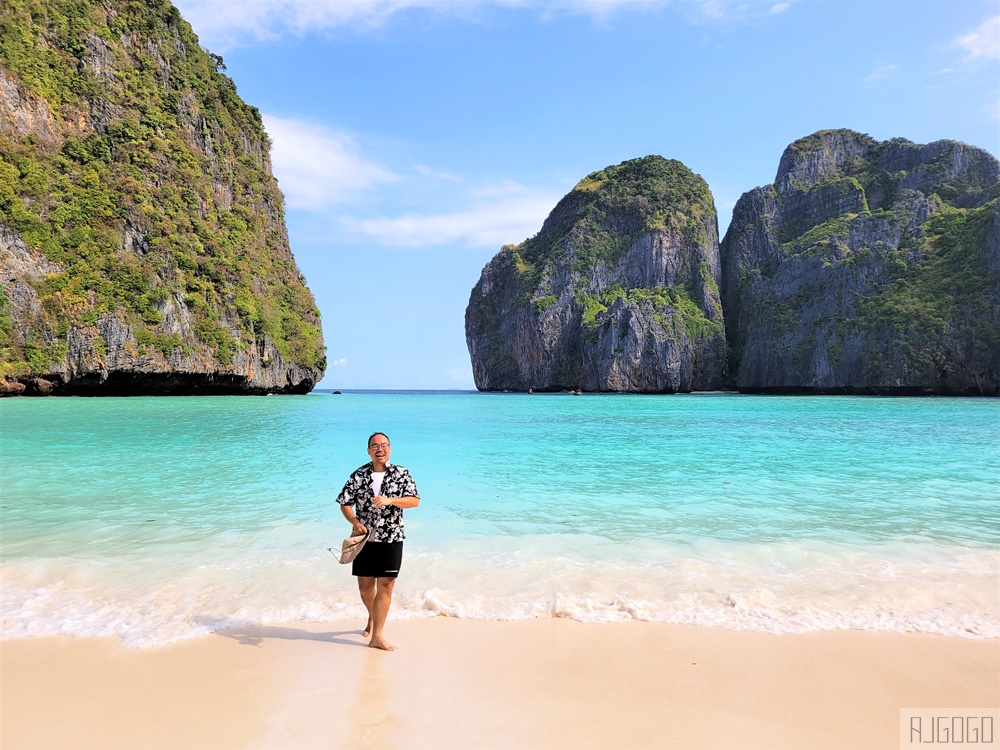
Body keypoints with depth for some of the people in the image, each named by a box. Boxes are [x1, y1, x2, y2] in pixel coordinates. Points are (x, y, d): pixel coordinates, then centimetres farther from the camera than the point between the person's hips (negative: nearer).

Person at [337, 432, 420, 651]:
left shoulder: (401, 474, -2)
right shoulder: (358, 475, -1)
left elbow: (415, 500, -10)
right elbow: (345, 503, 2)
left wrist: (389, 500, -25)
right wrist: (355, 522, -15)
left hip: (392, 539, -1)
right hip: (365, 538, 1)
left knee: (386, 585, -2)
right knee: (365, 586, 11)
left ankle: (377, 636, 7)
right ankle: (373, 617, 41)